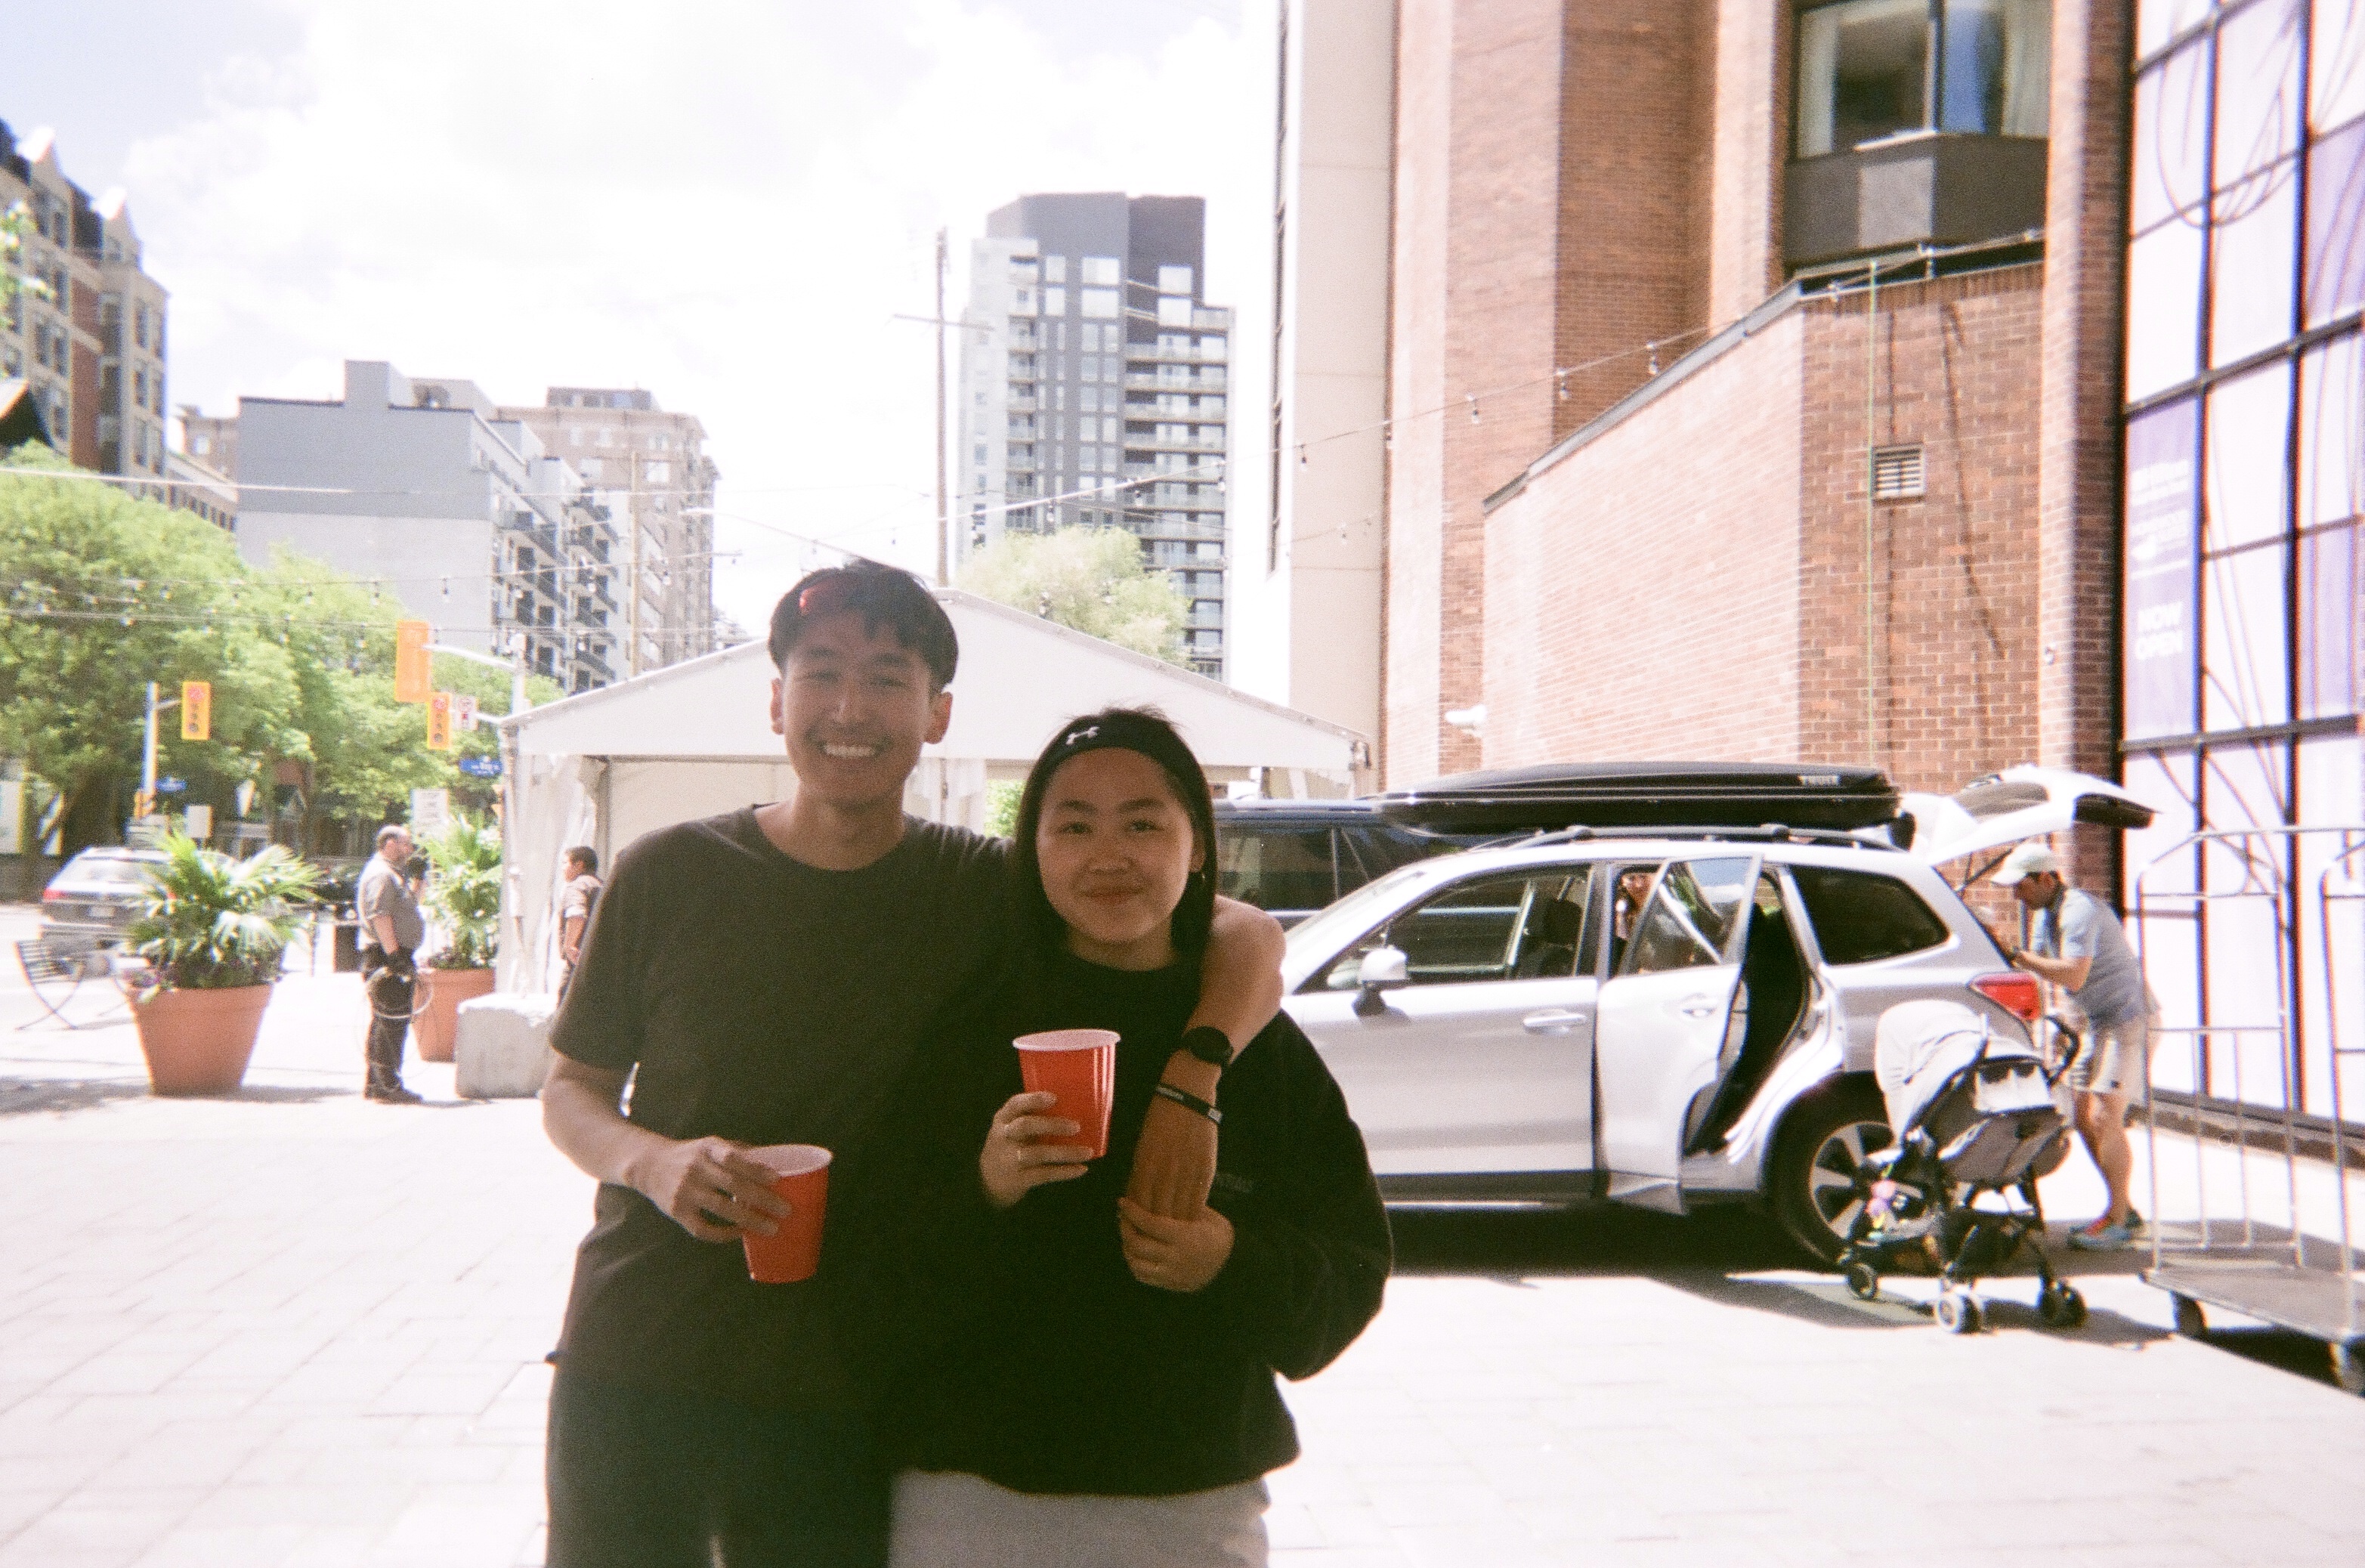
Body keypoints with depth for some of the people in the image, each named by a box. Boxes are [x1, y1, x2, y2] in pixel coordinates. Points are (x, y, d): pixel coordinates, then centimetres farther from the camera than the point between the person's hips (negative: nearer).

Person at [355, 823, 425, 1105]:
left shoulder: (393, 873, 22)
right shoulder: (381, 874, -12)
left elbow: (408, 907, 35)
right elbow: (379, 916, -22)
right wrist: (394, 955, -25)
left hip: (396, 956, 11)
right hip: (386, 957, -11)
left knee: (384, 1023, 14)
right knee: (393, 1021, -11)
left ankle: (375, 1083, 21)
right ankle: (388, 1086, -11)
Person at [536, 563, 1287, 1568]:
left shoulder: (987, 892, -2)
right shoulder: (665, 877, -1)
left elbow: (1247, 938, -4)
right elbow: (572, 1088, 8)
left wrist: (1191, 1079, -24)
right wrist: (652, 1162, -14)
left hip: (838, 1407, 0)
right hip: (627, 1372, 1)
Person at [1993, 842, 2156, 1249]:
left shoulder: (2079, 911, -21)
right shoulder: (2044, 913, 10)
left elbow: (2073, 976, -31)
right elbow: (2036, 967, 17)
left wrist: (2019, 955, -25)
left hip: (2129, 1020, -10)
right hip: (2098, 1024, 10)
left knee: (2104, 1119, -14)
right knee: (2085, 1121, 9)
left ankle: (2118, 1219, -6)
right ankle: (2123, 1211, 18)